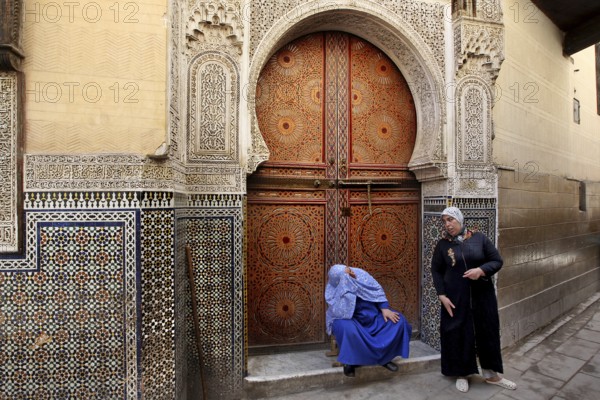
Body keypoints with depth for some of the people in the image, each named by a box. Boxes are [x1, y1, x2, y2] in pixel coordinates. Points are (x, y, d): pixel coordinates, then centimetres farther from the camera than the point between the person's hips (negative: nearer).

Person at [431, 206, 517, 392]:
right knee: (458, 335, 5)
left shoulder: (479, 238, -3)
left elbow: (497, 261, -1)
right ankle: (461, 374, 24)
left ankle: (491, 374, 30)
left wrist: (481, 270, -20)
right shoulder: (442, 244, -4)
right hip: (455, 298, -1)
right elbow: (436, 271, 0)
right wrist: (442, 295, -8)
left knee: (487, 333, 12)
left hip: (482, 295, 1)